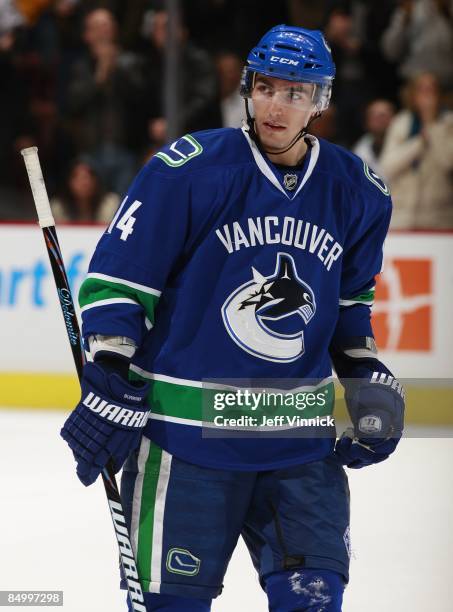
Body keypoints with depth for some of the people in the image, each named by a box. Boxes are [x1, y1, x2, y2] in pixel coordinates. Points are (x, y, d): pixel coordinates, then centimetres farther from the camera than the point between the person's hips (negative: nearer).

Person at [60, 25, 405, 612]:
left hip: (300, 436, 4)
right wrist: (109, 388, -13)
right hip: (187, 425, -4)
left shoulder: (355, 191, 5)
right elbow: (115, 282, -7)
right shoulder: (188, 171, -10)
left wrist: (366, 376, 12)